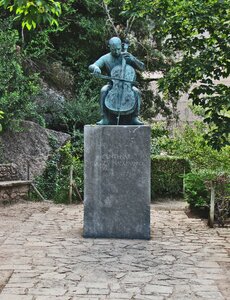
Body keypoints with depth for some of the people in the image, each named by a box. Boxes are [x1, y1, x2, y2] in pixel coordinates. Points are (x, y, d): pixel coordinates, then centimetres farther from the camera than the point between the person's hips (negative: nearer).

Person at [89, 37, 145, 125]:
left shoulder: (127, 57, -2)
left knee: (136, 92, -30)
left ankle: (134, 118, -21)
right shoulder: (106, 58, -4)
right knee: (103, 90, -33)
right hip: (112, 85, 0)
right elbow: (90, 67, -14)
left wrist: (133, 59, -24)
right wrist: (95, 67, -39)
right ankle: (104, 118, -31)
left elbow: (142, 67, -5)